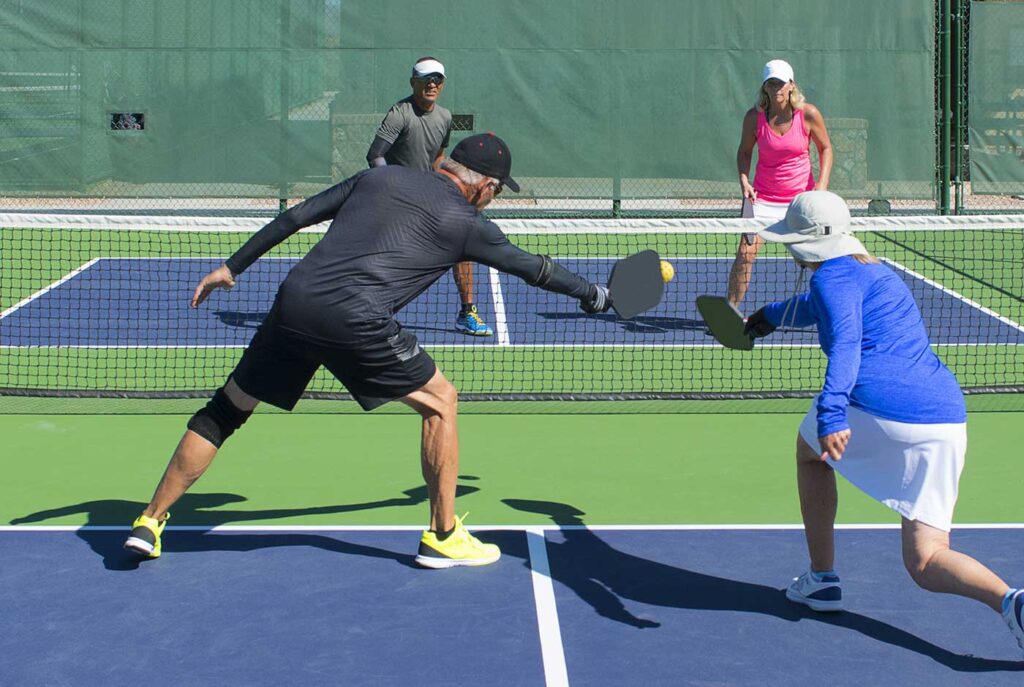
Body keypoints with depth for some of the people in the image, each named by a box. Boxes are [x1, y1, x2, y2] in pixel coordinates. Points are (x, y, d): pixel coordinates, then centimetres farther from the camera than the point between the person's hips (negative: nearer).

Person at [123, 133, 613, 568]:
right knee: (440, 401, 15)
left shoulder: (379, 177, 22)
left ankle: (150, 520, 21)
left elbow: (295, 216, 21)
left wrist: (232, 267, 26)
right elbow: (533, 268, 22)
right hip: (356, 319, -5)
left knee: (227, 409, 19)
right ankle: (442, 537, 18)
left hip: (294, 300, 5)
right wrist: (594, 296, 38)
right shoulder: (466, 223, 11)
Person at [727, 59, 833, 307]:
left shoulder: (808, 114, -10)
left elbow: (825, 148, 3)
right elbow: (744, 151, 6)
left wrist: (822, 186, -9)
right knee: (745, 254, -8)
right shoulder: (754, 117, -8)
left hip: (802, 196, 0)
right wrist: (744, 181, -11)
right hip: (763, 197, 0)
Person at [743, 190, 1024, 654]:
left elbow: (846, 343, -18)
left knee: (810, 448, 30)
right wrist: (768, 315, 68)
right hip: (947, 419, 7)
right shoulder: (875, 272, 31)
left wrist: (831, 414, -31)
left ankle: (821, 580, 29)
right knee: (925, 563, 6)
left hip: (879, 405, -7)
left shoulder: (835, 275, 3)